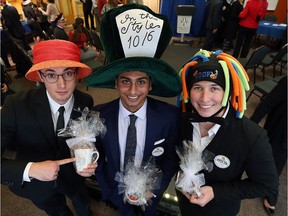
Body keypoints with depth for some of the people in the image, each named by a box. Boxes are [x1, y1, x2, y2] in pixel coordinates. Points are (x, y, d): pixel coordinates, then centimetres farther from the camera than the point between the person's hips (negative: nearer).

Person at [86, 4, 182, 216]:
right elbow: (97, 158, -11)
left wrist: (154, 189, -16)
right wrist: (110, 191, -9)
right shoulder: (99, 116, -26)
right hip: (117, 187, 1)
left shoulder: (169, 116, -28)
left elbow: (173, 156, -13)